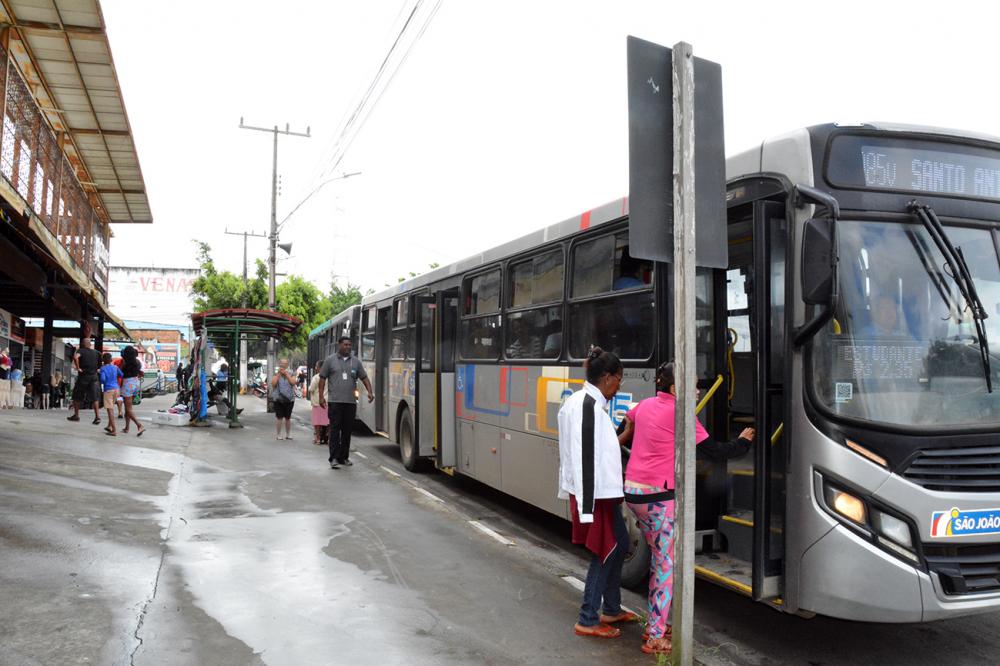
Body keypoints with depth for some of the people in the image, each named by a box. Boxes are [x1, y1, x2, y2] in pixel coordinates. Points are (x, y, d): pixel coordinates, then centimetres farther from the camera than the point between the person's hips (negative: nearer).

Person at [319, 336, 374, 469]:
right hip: (335, 401, -3)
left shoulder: (355, 361, 12)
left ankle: (344, 457, 15)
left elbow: (364, 377, 13)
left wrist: (369, 392, -2)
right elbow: (322, 378, 4)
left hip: (351, 402, 3)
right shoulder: (330, 360, 4)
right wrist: (321, 396, -3)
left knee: (347, 431, 7)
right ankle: (334, 458, -5)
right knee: (335, 430, -6)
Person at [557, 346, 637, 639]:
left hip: (596, 491, 10)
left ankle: (611, 609, 33)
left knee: (619, 544, 20)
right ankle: (588, 621, 13)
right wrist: (586, 505, -25)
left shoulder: (577, 401, 12)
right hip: (595, 494, -10)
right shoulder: (590, 405, -20)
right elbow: (586, 458, -24)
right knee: (606, 550, 2)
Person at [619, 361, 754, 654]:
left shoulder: (646, 405, 10)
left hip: (632, 491, 8)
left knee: (659, 557, 20)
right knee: (666, 565, 1)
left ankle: (655, 623, 28)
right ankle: (656, 638, 5)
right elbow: (716, 452, -8)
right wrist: (744, 441, 7)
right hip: (659, 495, -8)